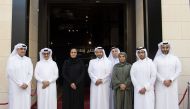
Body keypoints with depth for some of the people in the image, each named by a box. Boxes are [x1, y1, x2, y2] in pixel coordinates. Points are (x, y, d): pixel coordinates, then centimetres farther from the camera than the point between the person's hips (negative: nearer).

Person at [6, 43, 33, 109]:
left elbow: (30, 73, 6)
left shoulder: (28, 60, 10)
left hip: (26, 86, 3)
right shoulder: (11, 59, -2)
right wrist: (20, 84, -11)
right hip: (15, 86, -3)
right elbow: (11, 73, -8)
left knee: (26, 104, 3)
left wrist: (26, 83, -7)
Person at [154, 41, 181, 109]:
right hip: (160, 85, -1)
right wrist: (163, 81, -12)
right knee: (161, 102, -3)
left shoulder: (175, 58, 7)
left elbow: (178, 70, 1)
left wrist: (170, 80, -10)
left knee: (172, 101, 0)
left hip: (172, 85, 1)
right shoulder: (157, 59, 3)